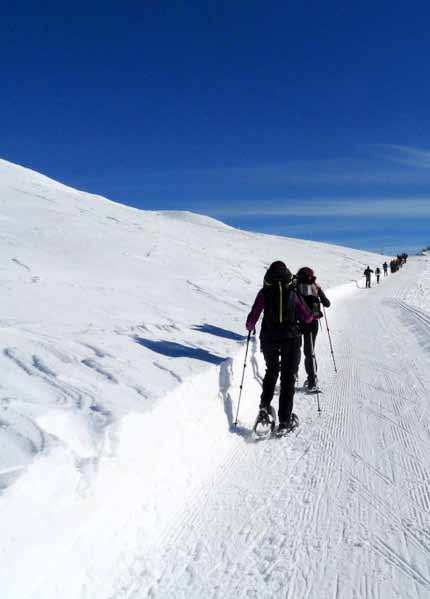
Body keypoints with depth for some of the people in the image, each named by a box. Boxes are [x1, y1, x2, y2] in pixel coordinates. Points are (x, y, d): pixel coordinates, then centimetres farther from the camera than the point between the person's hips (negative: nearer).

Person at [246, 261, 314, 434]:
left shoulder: (264, 293, -2)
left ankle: (265, 406, 8)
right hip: (291, 339, -1)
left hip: (269, 339, 1)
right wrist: (313, 315, 26)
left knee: (271, 371, 24)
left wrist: (250, 327, 17)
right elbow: (307, 318, 4)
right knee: (288, 377, 9)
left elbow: (252, 318, -4)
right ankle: (285, 420, 9)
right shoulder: (293, 292, 0)